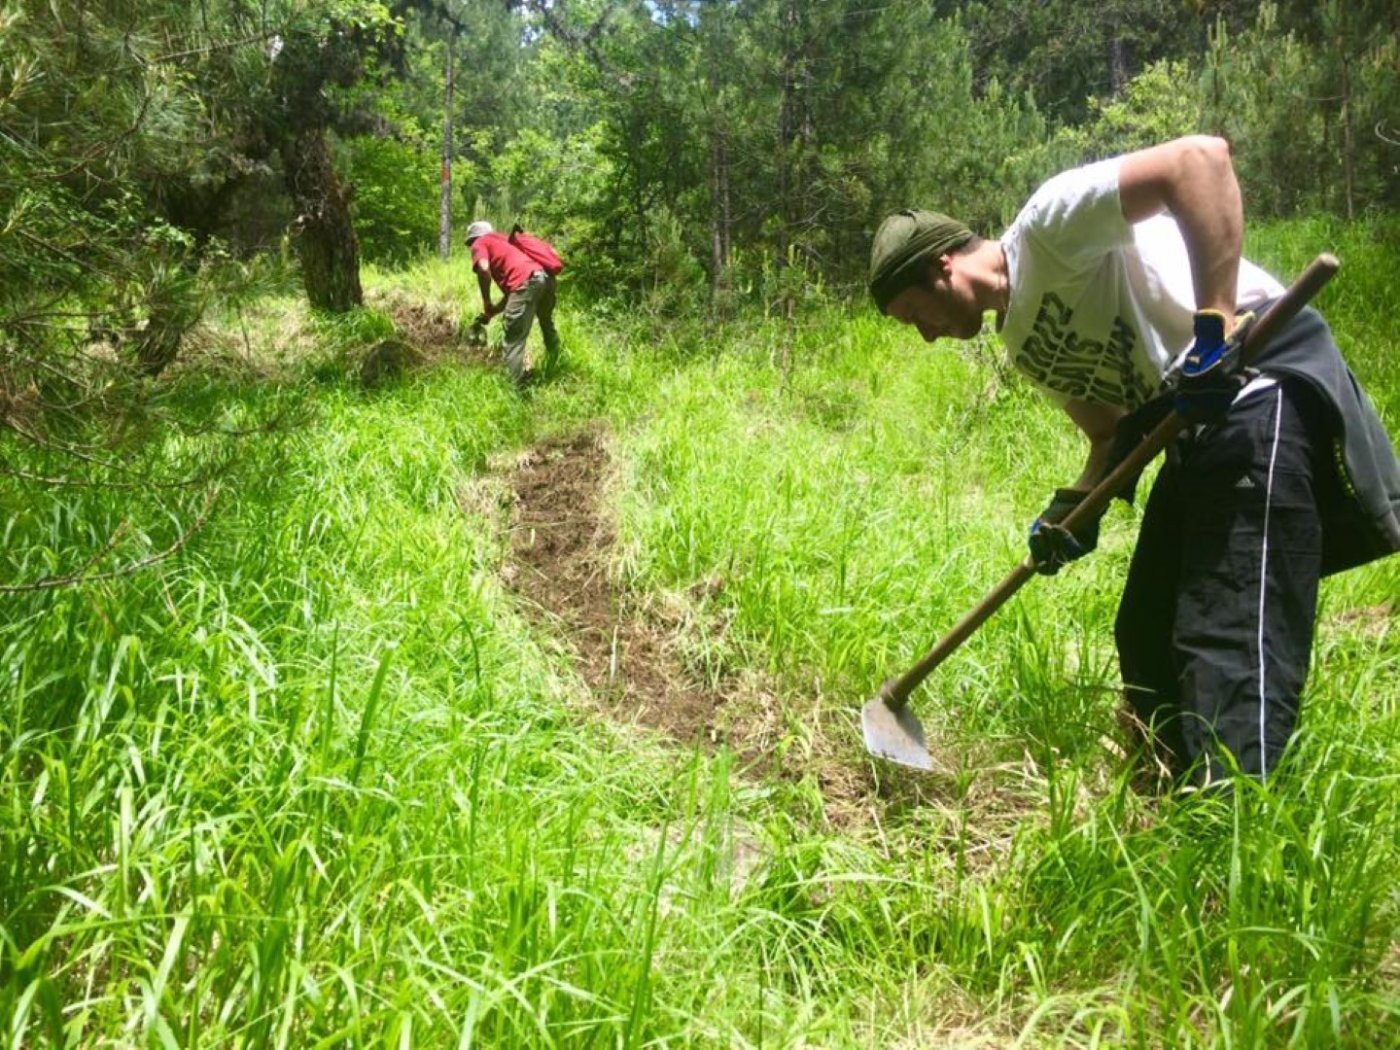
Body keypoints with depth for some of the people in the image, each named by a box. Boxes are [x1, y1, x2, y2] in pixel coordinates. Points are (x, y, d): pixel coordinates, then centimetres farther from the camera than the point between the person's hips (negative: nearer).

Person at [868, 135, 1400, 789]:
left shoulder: (1048, 222, -9)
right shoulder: (1023, 342, 18)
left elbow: (1199, 158, -20)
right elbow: (1111, 431, 19)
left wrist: (1214, 321, -27)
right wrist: (1074, 507, 0)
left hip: (1265, 376, -10)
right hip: (1201, 418, 10)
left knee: (1232, 640, -15)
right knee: (1147, 637, 12)